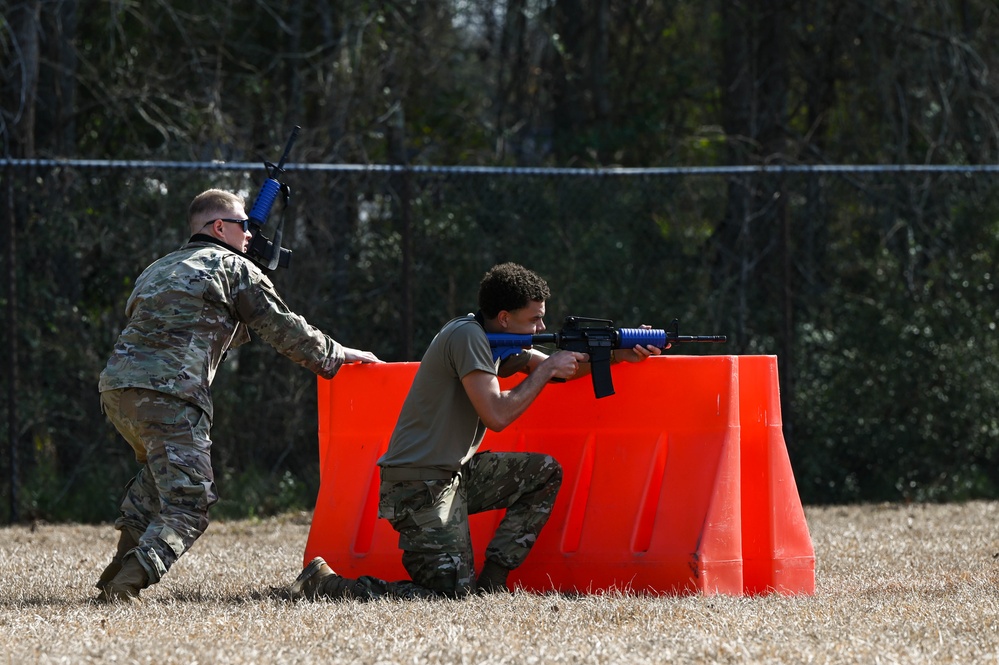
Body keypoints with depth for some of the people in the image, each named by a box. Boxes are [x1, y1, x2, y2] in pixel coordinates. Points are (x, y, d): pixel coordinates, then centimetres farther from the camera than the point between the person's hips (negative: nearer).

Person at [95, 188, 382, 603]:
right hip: (167, 393, -8)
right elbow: (283, 329, 11)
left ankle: (123, 565, 21)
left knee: (159, 470, 33)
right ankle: (128, 581, -29)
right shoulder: (233, 267, 9)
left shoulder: (159, 269, 30)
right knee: (187, 504, -8)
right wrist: (335, 356, 23)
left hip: (116, 383, 8)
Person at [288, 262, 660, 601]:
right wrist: (547, 369, -13)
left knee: (545, 474, 12)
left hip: (454, 476, 10)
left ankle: (491, 582, 9)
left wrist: (620, 355, 6)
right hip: (420, 486, -10)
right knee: (452, 596, -13)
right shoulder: (468, 336, -17)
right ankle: (326, 584, -9)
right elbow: (497, 415, -24)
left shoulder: (495, 337, 12)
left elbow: (560, 369, 20)